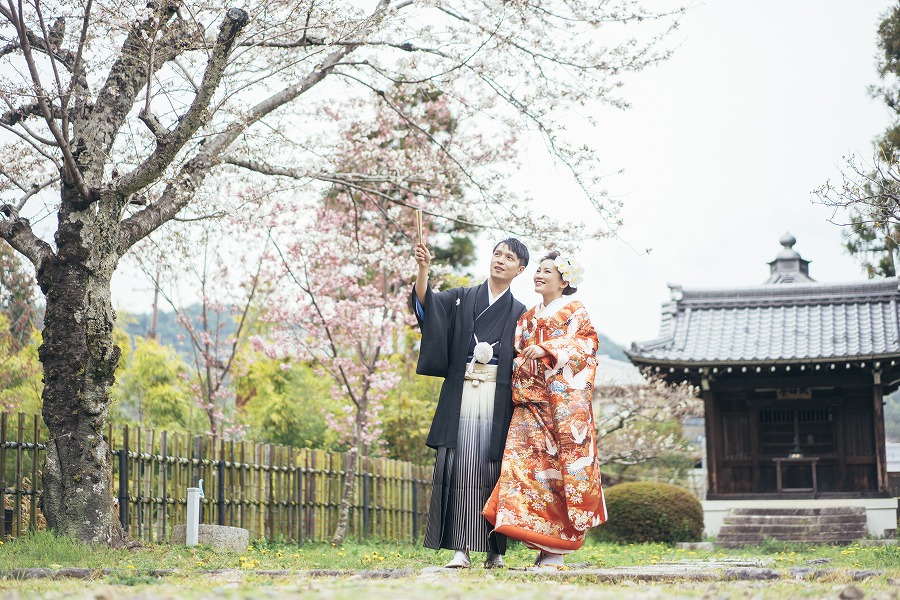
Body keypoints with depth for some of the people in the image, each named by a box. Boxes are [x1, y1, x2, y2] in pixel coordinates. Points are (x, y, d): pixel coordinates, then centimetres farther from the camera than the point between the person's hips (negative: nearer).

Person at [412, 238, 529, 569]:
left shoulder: (519, 313, 13)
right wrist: (423, 268, -22)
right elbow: (426, 302, -6)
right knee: (459, 468, -7)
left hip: (497, 401, 0)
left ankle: (496, 550, 5)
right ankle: (461, 550, -7)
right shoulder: (462, 298, 13)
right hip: (460, 396, 0)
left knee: (494, 470, -3)